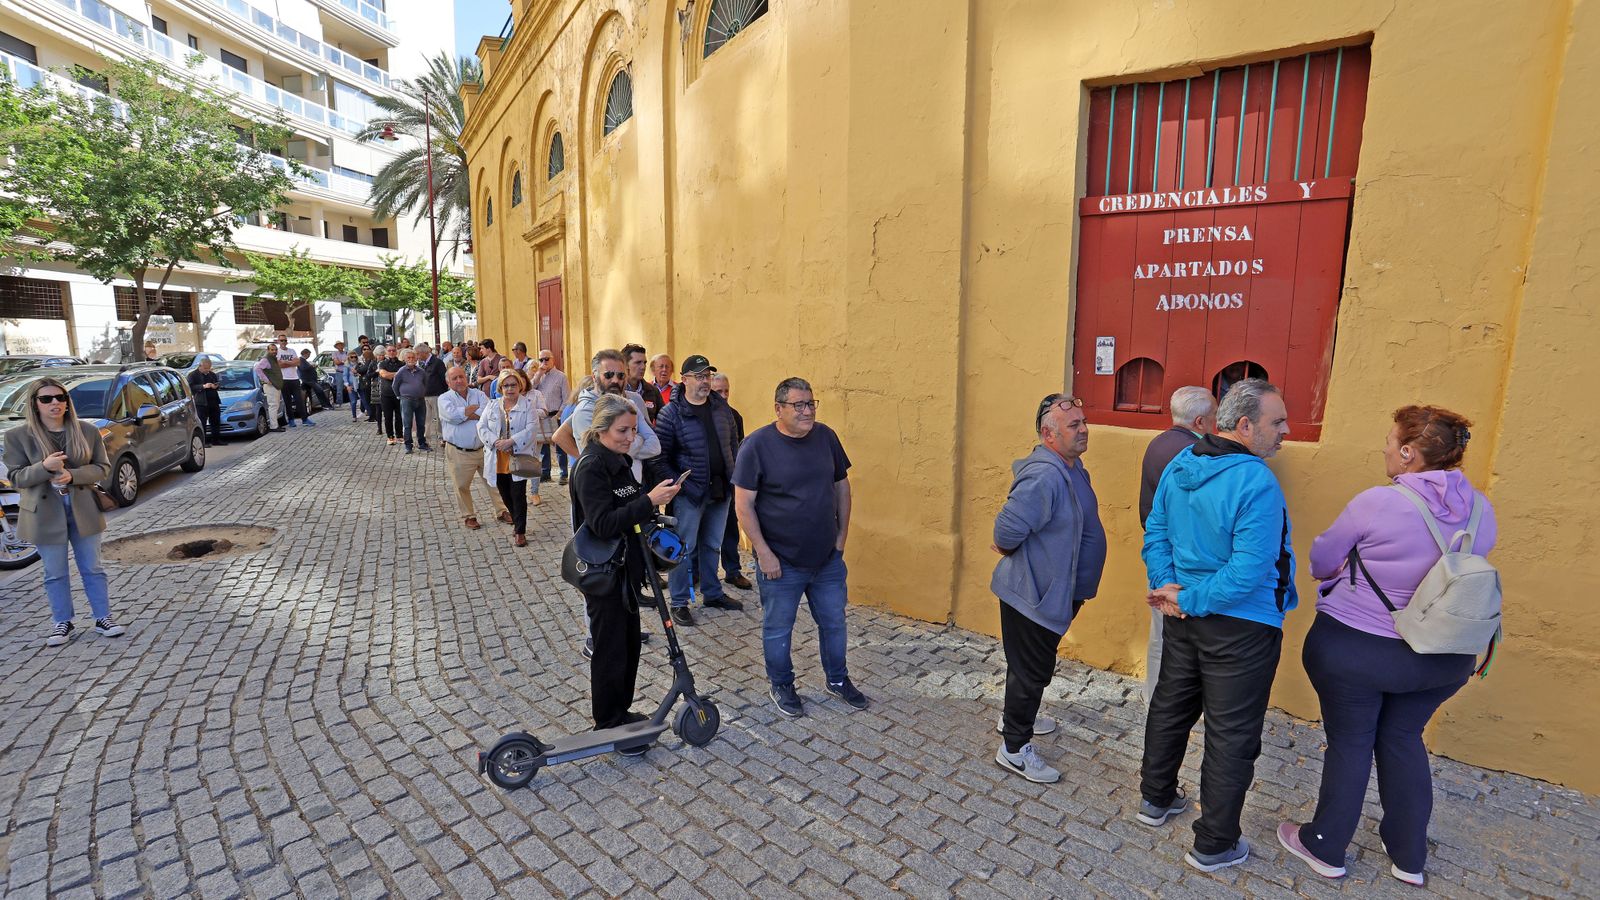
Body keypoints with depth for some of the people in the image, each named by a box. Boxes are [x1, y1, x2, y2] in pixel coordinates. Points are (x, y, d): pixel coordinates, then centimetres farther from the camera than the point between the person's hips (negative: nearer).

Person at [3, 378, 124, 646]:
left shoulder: (88, 431, -2)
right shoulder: (18, 436, -5)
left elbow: (103, 467, 0)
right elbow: (15, 478, -5)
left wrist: (73, 475, -19)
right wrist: (45, 467, -24)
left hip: (83, 510, 1)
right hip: (45, 513, -1)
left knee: (92, 568, 9)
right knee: (55, 574, 9)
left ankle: (103, 618, 18)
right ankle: (62, 623, 22)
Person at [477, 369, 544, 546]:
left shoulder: (528, 405, -4)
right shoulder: (492, 406, 9)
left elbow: (531, 429, -13)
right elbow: (482, 427, 2)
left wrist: (511, 442, -22)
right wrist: (496, 441, -14)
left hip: (519, 458, -4)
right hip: (498, 460, 4)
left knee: (518, 495, -3)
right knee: (505, 495, 14)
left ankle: (520, 532, 7)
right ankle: (517, 522, 36)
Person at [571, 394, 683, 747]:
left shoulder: (619, 461, 9)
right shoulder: (590, 467, -19)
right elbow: (603, 523, -29)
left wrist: (655, 498, 6)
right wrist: (649, 501, -33)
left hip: (626, 569, 9)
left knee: (630, 643, 18)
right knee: (610, 649, 4)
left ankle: (621, 712, 35)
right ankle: (610, 726, 20)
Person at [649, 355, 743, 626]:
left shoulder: (721, 407, 5)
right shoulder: (670, 414, -11)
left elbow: (732, 444, 14)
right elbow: (659, 458, -12)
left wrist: (735, 477, 5)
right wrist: (676, 486, -18)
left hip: (720, 490, 5)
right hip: (689, 493, -5)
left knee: (713, 545, 19)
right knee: (684, 548, 4)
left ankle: (713, 593, 35)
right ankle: (679, 602, 18)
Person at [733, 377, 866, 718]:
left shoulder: (826, 436, -1)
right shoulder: (757, 444, -14)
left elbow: (842, 486, 9)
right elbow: (744, 504, -13)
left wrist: (841, 537, 7)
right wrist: (764, 553, -15)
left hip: (828, 558, 4)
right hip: (781, 562, -4)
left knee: (834, 622, 18)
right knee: (778, 629, 13)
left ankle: (838, 680, 40)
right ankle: (781, 686, 36)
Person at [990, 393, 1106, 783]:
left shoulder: (1072, 468, 6)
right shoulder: (1044, 477, -29)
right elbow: (1007, 531, -33)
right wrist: (1010, 552, -12)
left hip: (1056, 591, 10)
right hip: (1033, 593, -10)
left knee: (1033, 664, 26)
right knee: (1031, 668, 4)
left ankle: (1016, 716, 47)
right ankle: (1014, 748, 21)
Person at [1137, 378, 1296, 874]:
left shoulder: (1179, 464, -1)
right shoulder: (1257, 483, -24)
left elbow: (1155, 532, 4)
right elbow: (1249, 570, -26)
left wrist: (1167, 586, -3)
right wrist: (1188, 600, -17)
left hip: (1184, 617, 7)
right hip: (1241, 628, -7)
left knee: (1170, 708, 22)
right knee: (1232, 737, 8)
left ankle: (1156, 800, 41)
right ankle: (1214, 846, 24)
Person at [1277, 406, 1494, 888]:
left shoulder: (1378, 503, -21)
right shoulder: (1480, 511, -3)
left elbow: (1321, 561, -11)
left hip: (1355, 648, -5)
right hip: (1441, 657, 5)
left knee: (1350, 743, 11)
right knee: (1403, 739, 22)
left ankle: (1325, 847, 28)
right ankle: (1409, 856, 36)